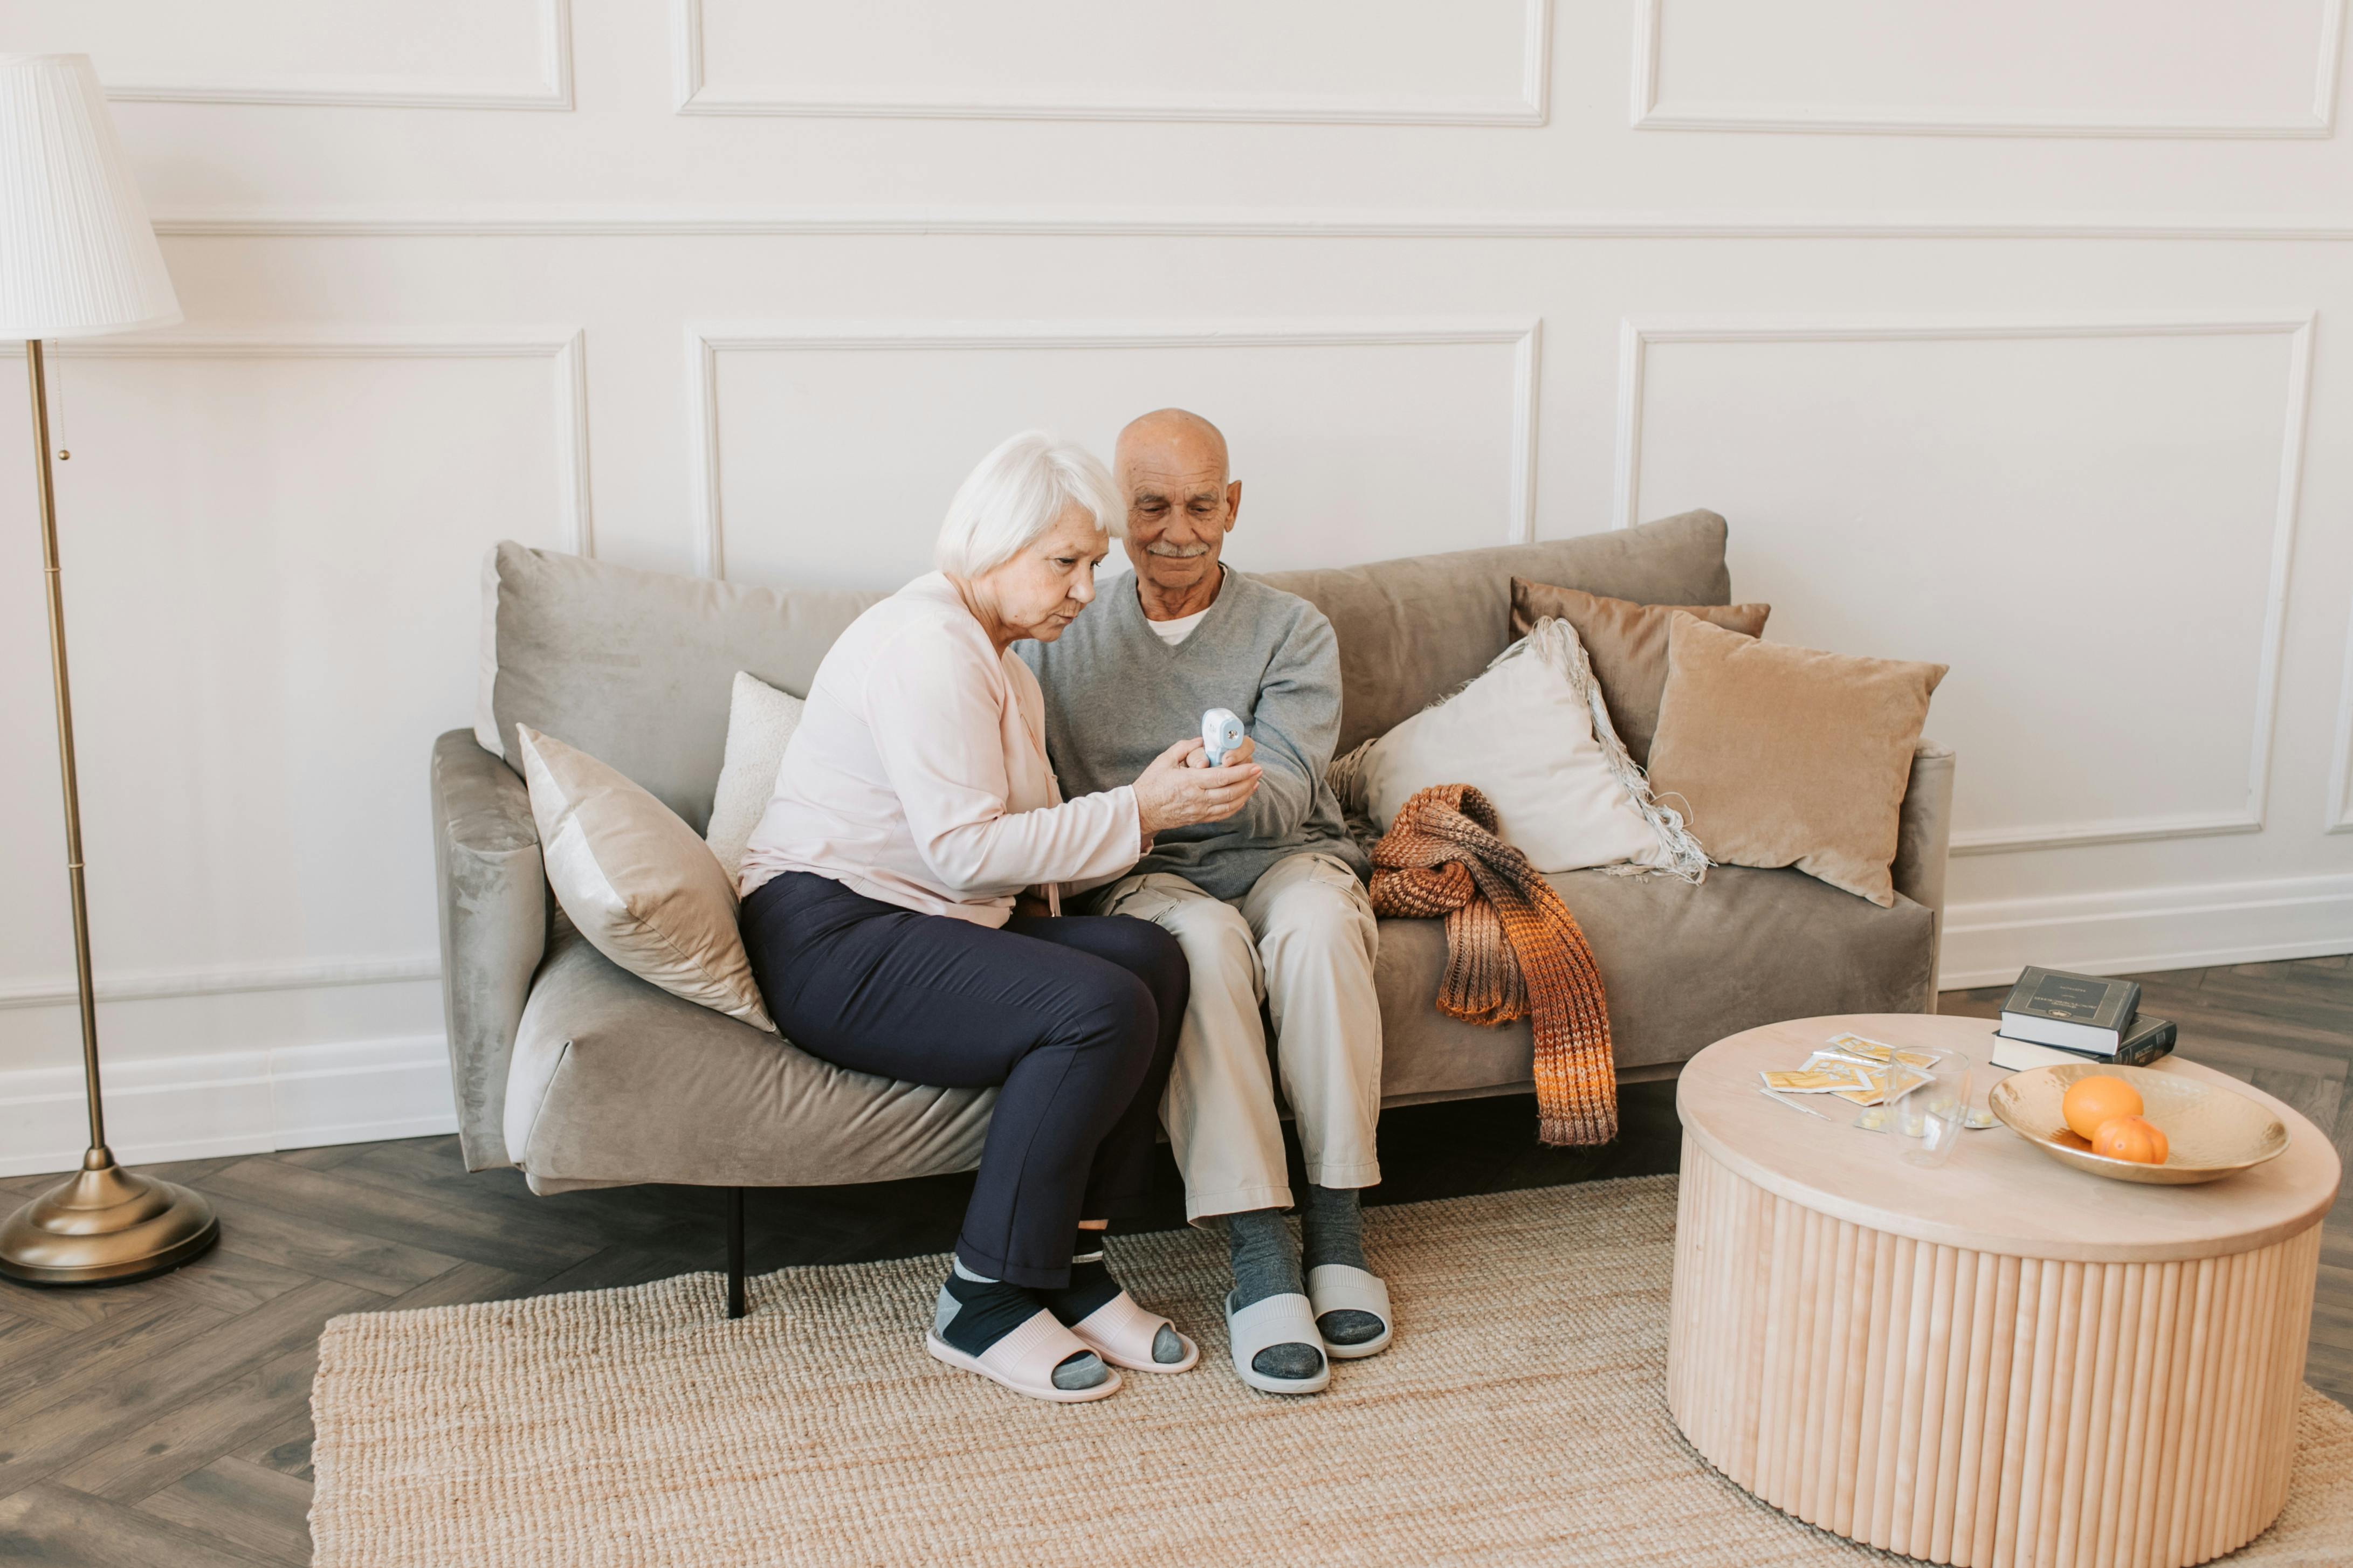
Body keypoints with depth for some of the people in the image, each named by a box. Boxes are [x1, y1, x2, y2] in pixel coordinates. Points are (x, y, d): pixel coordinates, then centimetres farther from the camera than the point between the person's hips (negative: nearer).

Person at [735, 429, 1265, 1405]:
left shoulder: (1000, 662, 20)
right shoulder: (925, 642, -14)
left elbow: (1018, 843, 14)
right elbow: (965, 848, -21)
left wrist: (1151, 803, -1)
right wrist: (1137, 813, -19)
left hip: (934, 924, 10)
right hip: (828, 935, -10)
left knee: (1149, 958, -13)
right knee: (1102, 1009, -26)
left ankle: (1071, 1266, -8)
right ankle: (984, 1304, -14)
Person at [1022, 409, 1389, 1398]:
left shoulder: (1293, 632, 5)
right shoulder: (1063, 640, 9)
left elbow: (1286, 796, -10)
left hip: (1280, 858, 1)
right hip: (1144, 879, 0)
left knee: (1319, 916, -36)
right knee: (1203, 938, -36)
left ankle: (1335, 1222, -25)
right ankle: (1258, 1251, -35)